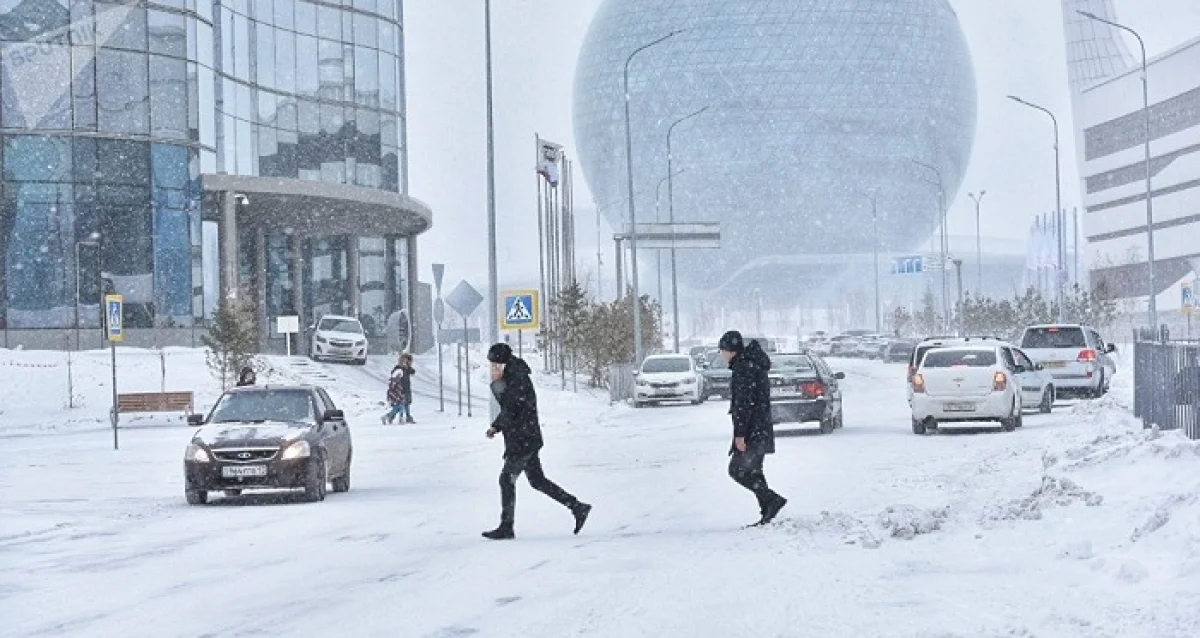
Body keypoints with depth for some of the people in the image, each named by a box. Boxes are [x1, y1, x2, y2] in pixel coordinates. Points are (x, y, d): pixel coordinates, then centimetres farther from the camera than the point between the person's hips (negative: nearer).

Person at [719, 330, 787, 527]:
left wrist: (740, 434, -22)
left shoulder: (743, 368, -15)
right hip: (761, 430, 10)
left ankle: (772, 500, -14)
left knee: (737, 470, -8)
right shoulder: (755, 364, 18)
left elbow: (744, 404, -21)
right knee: (752, 471, 13)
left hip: (751, 431, -10)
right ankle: (767, 514, 11)